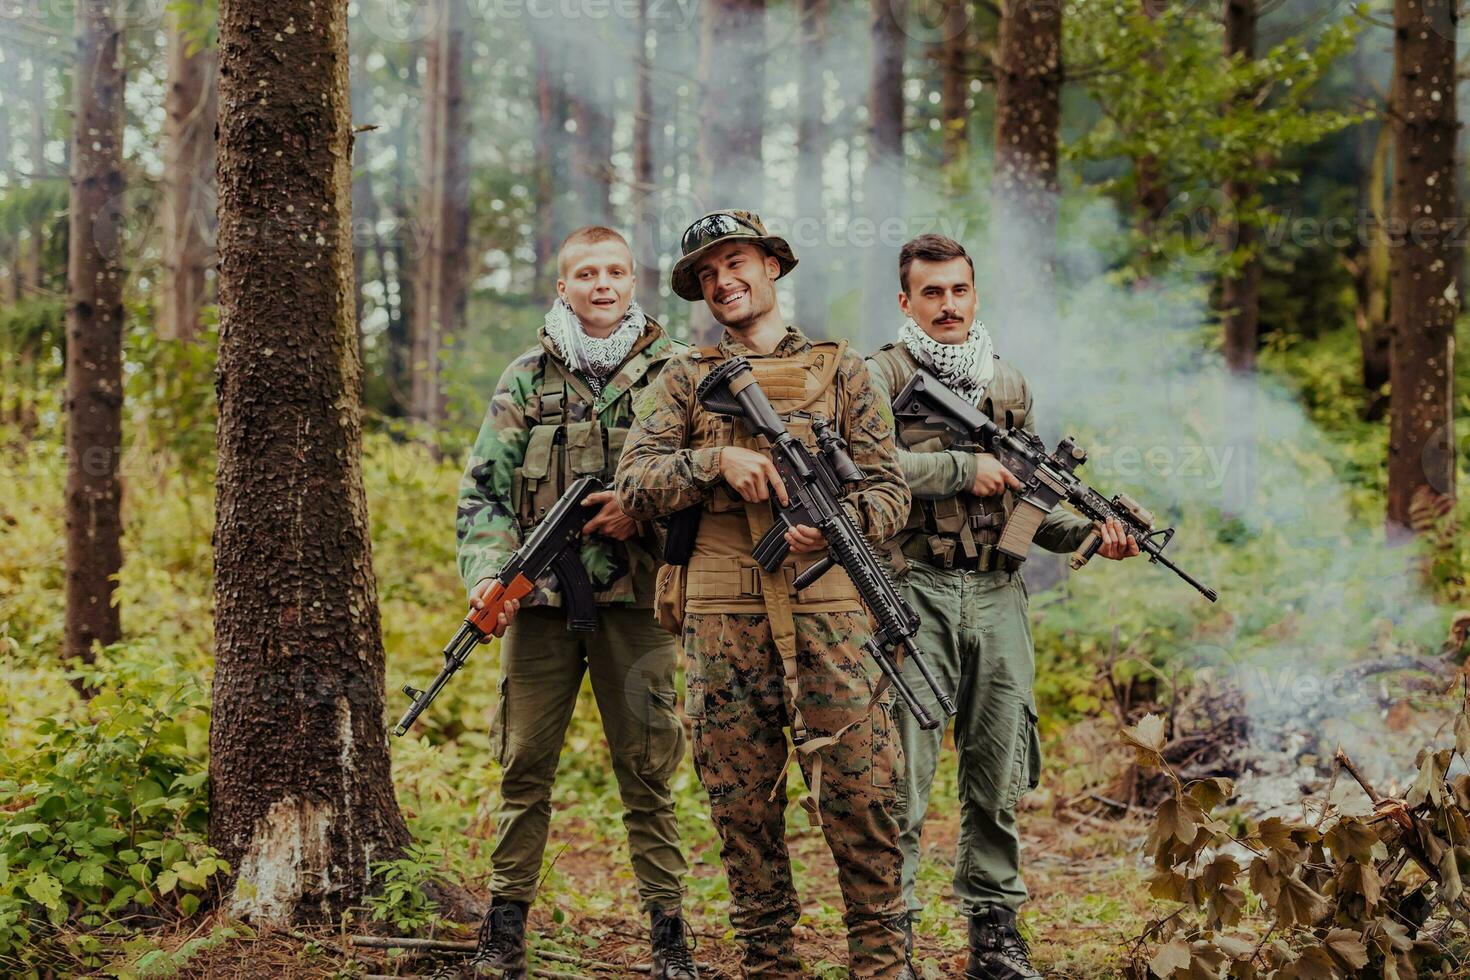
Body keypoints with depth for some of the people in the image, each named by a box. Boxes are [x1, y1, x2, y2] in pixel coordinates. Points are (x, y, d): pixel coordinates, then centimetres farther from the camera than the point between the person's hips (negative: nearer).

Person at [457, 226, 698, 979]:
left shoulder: (672, 373, 8)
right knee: (524, 764, 4)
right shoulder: (525, 379, 10)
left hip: (635, 597, -1)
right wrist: (488, 572, -10)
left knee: (646, 767, 2)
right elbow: (483, 489, 5)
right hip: (540, 597, 1)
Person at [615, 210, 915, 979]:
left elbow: (891, 489, 7)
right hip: (722, 619, 1)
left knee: (861, 792, -6)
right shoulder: (683, 379, 15)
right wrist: (716, 460, -11)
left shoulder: (838, 369, 13)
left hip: (828, 610, -1)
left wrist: (839, 522, -13)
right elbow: (634, 486, 4)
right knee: (742, 802, 4)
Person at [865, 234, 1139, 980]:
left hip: (997, 595, 5)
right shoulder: (881, 376, 0)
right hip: (914, 594, -5)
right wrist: (964, 466, -16)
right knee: (902, 777, -5)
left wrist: (1089, 533, 4)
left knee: (999, 776, 8)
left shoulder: (1008, 385, 17)